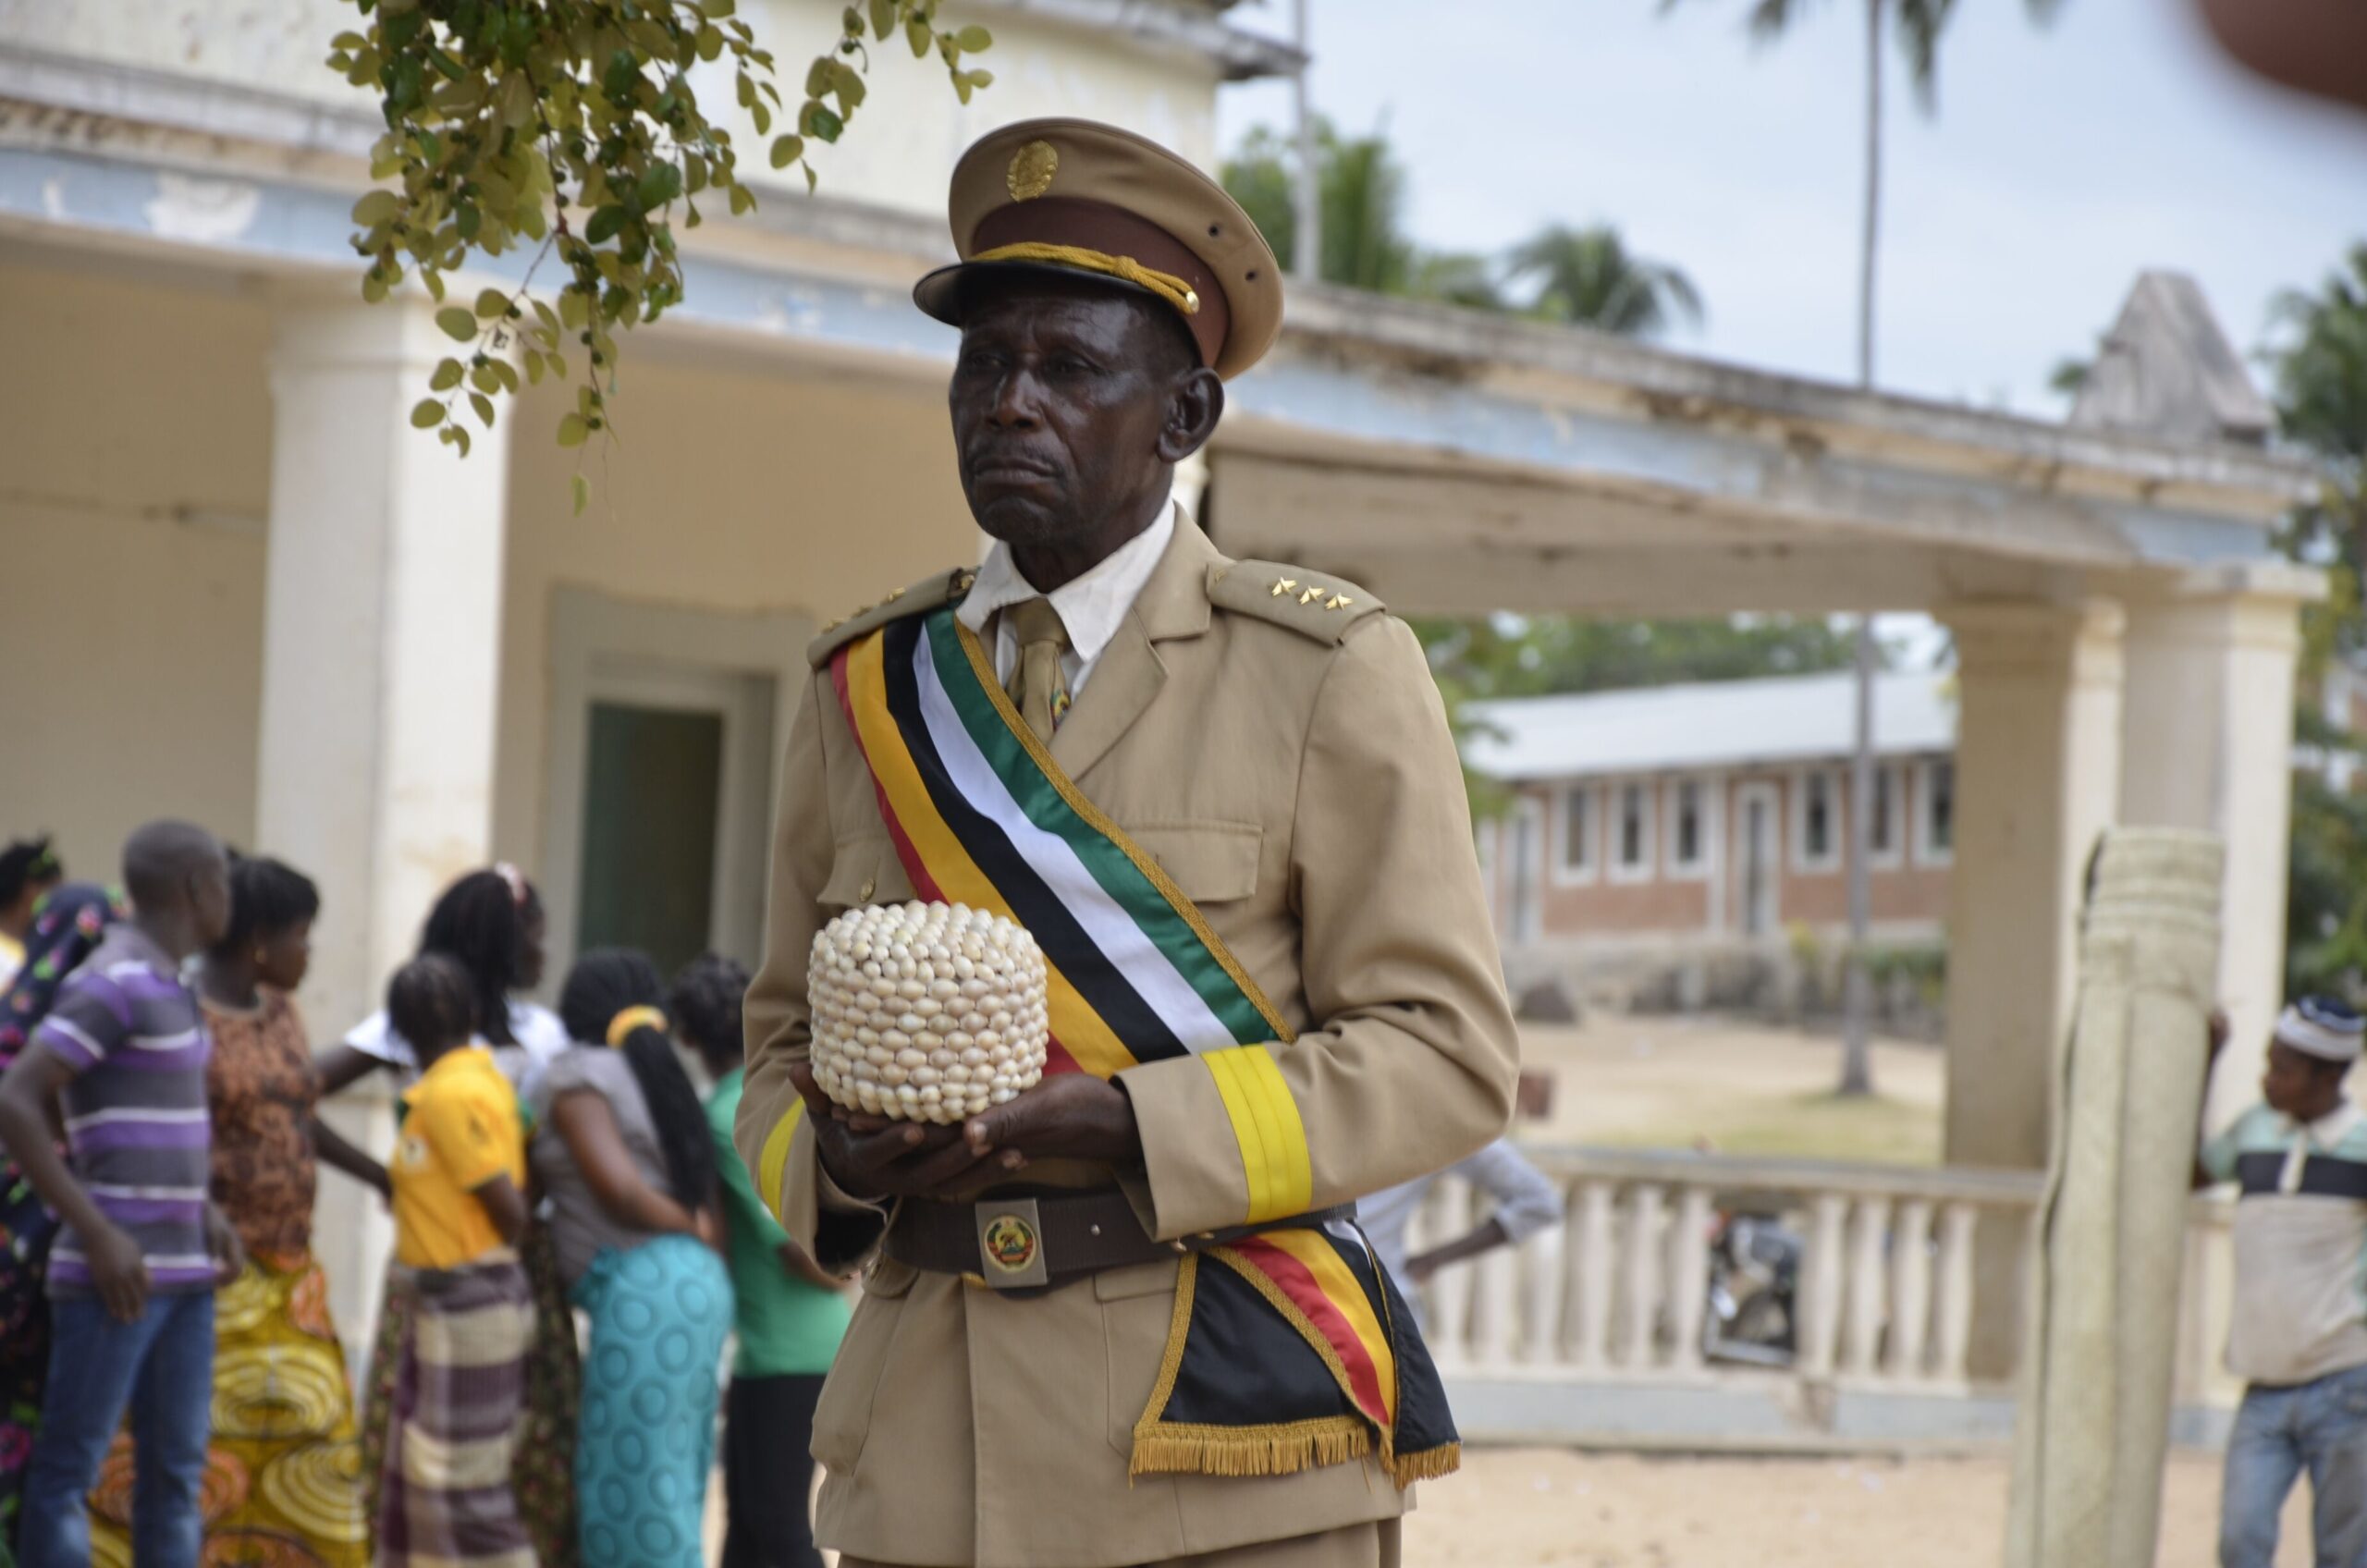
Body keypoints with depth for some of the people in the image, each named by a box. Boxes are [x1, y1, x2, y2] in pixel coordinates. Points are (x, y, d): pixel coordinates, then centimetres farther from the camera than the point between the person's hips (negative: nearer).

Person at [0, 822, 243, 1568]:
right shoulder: (111, 982, -14)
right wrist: (98, 1234, -21)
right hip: (113, 1269, -9)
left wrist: (201, 1205, 17)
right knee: (70, 1465, -4)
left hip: (181, 1269, 9)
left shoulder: (162, 987, 15)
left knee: (176, 1468, 9)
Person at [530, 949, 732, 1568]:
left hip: (642, 1286, -8)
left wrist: (691, 1227, 1)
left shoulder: (576, 1075, -2)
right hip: (699, 1283, 8)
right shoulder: (658, 1077, 21)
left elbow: (620, 1189, -12)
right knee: (669, 1485, 11)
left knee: (631, 1486, -5)